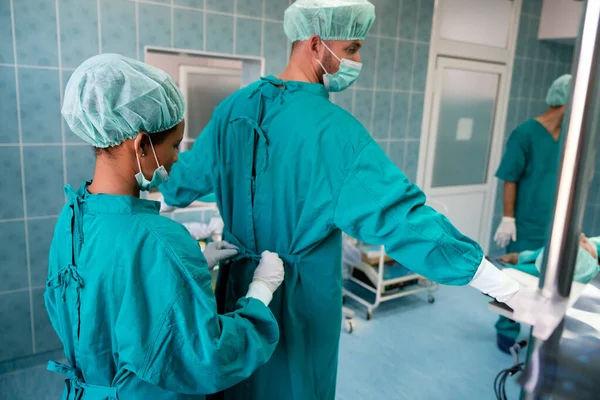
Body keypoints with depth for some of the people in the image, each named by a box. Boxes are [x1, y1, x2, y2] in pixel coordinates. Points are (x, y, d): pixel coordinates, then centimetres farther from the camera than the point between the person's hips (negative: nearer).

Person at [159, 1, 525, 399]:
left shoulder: (235, 106, -4)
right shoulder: (333, 128, -25)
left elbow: (190, 173, 10)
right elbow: (398, 214, -30)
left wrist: (165, 197, 33)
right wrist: (501, 284, -25)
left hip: (240, 278, 6)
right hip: (300, 291, -6)